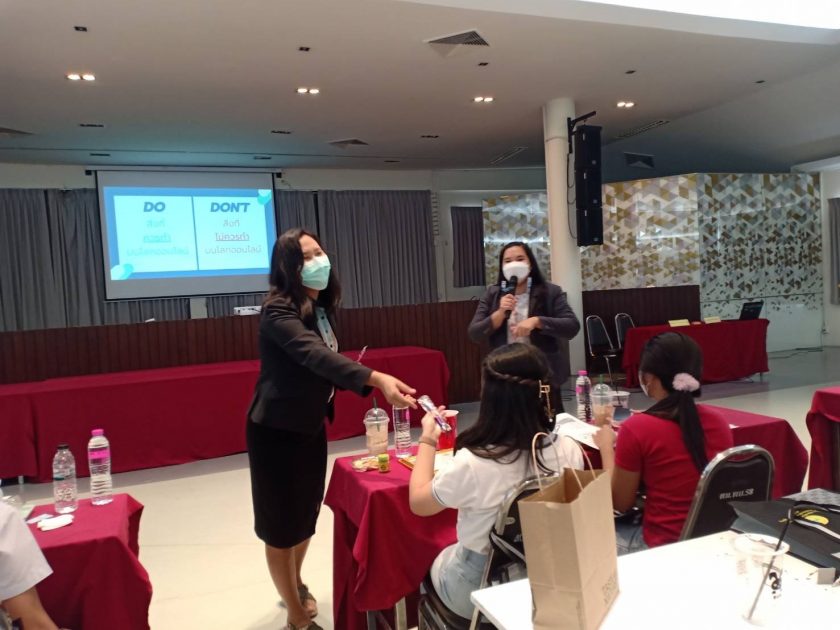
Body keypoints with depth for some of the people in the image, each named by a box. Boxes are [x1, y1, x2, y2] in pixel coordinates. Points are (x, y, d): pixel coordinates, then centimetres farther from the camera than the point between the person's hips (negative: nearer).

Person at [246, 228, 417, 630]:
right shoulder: (278, 311, -24)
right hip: (277, 429, -8)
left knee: (307, 512, 21)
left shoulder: (320, 307, 1)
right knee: (283, 521, 6)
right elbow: (314, 355, -42)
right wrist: (377, 379, -55)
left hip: (311, 425, 8)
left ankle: (295, 583, 46)